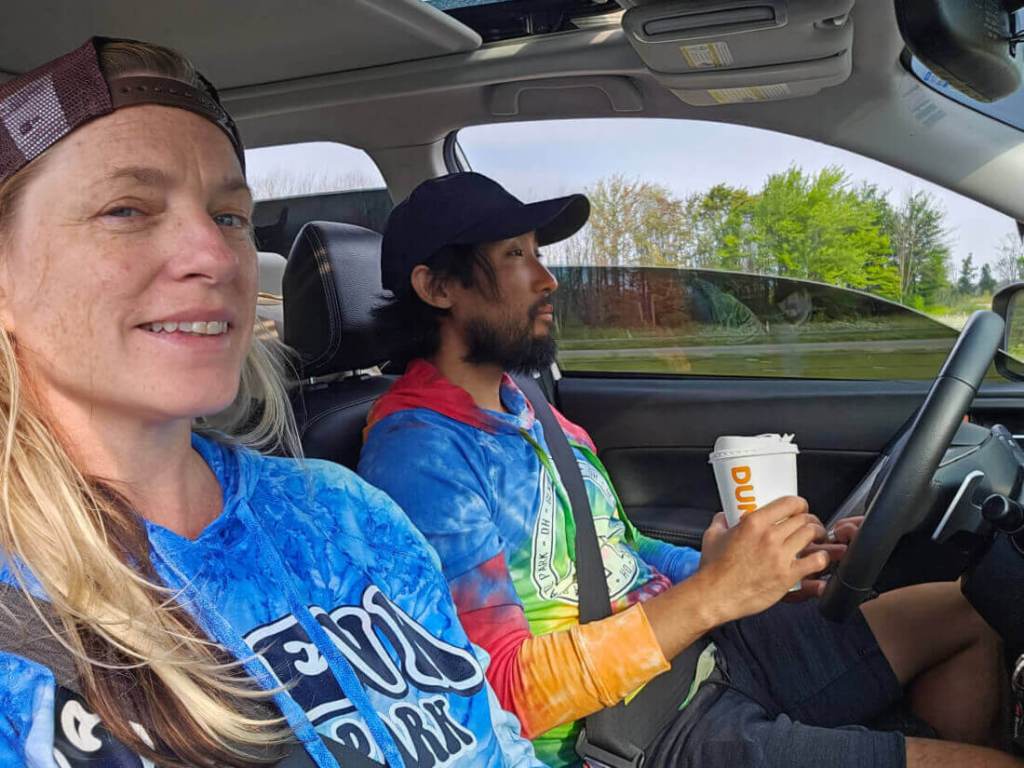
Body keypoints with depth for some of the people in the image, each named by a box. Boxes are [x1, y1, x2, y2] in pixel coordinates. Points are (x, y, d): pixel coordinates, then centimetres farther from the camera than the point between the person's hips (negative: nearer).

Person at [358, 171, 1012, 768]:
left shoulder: (526, 410, 11)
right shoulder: (419, 454, -19)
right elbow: (506, 691, -23)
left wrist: (780, 564, 4)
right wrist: (710, 594, -26)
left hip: (697, 646, 9)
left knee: (973, 609, 12)